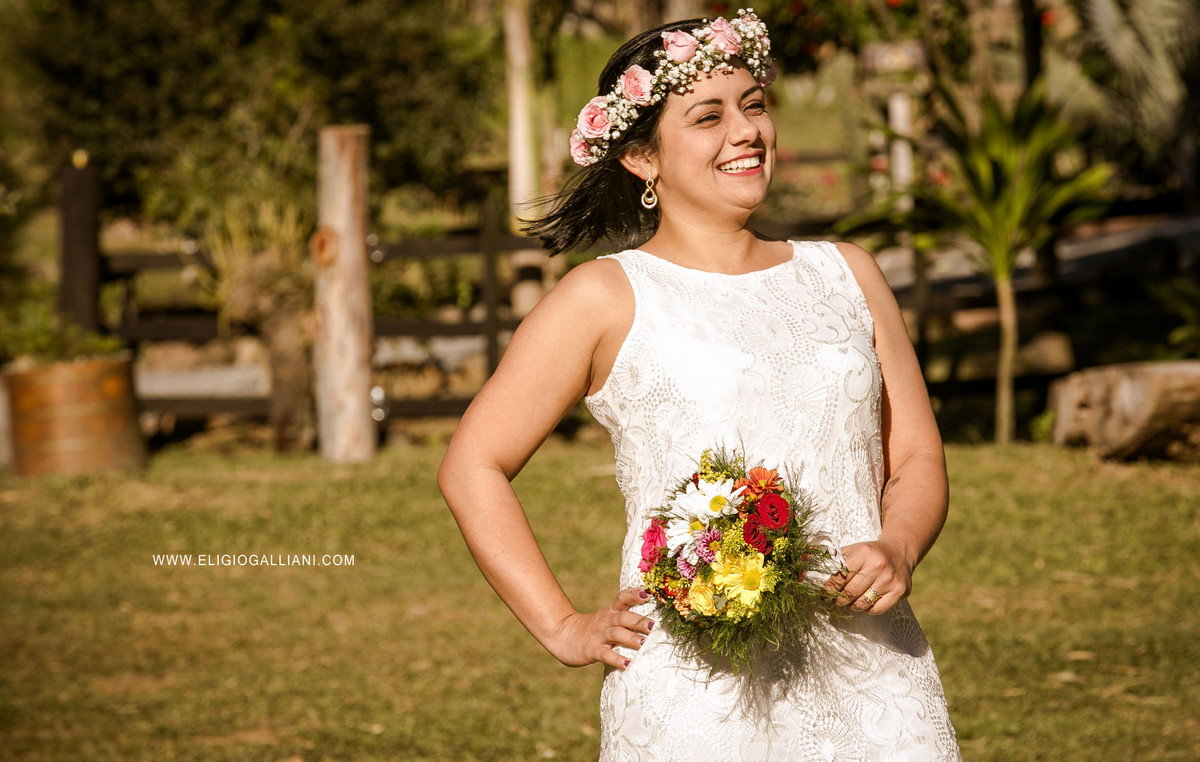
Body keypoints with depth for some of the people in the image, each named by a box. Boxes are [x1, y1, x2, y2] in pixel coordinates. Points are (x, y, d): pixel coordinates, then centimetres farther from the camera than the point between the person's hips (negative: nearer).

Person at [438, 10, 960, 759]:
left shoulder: (846, 275, 16)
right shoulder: (607, 298, 4)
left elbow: (917, 456, 16)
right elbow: (473, 466, 5)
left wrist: (898, 551, -5)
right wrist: (565, 629, -1)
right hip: (694, 691, -3)